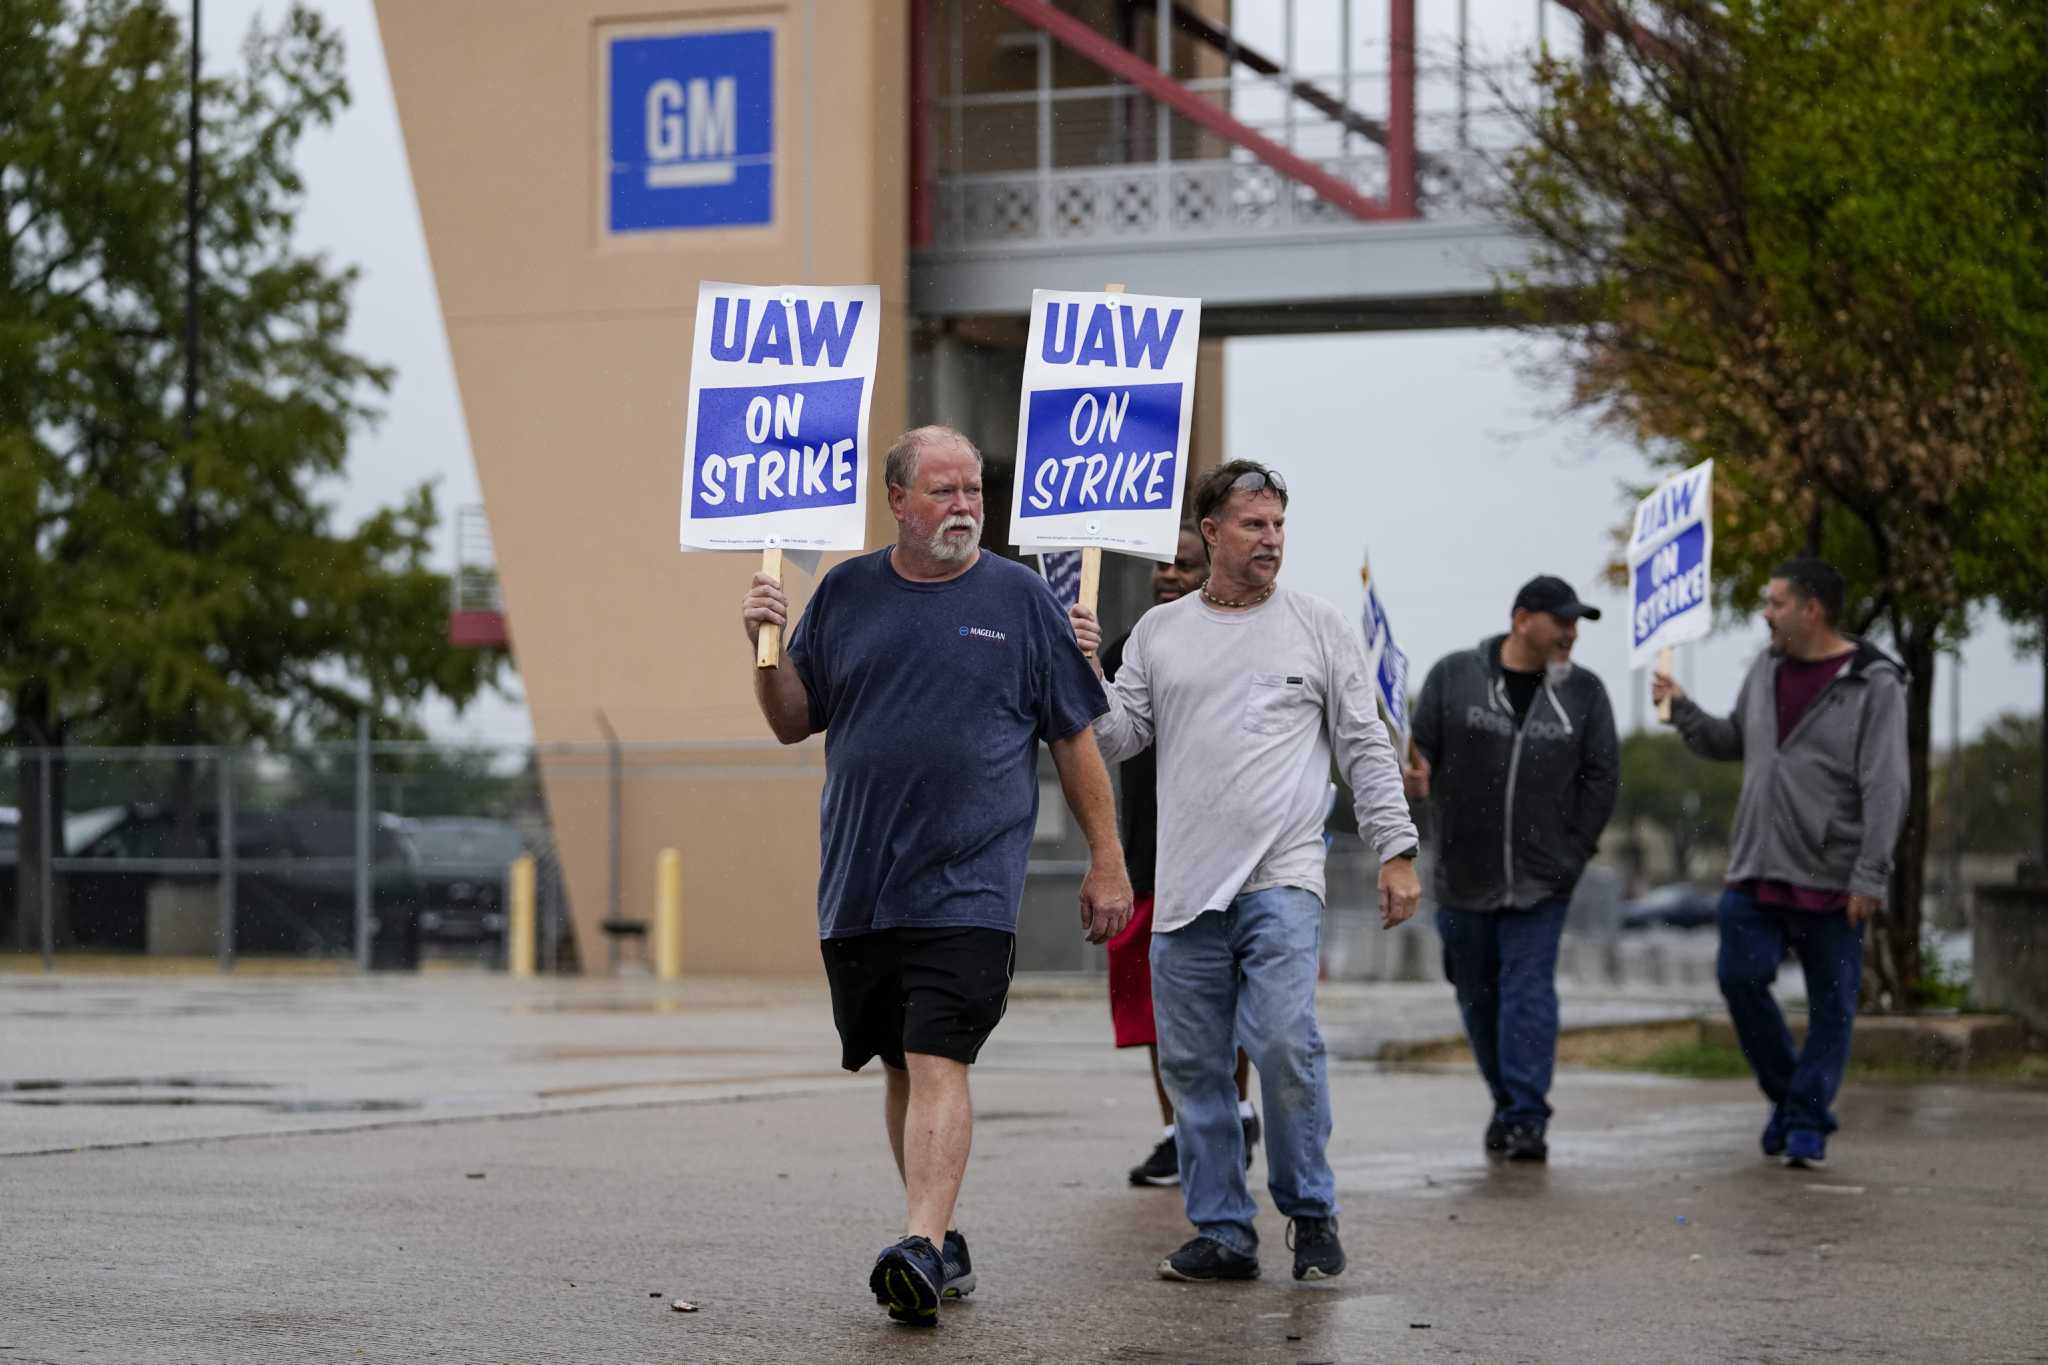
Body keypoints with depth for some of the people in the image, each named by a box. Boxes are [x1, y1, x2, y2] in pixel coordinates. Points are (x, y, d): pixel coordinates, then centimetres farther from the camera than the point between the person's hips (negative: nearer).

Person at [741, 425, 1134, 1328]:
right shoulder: (846, 594, 9)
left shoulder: (1019, 597, 2)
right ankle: (945, 1245, 23)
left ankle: (922, 1251, -25)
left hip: (969, 887, -4)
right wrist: (766, 642, -4)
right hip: (858, 883, 4)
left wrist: (1107, 862, 4)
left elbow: (1075, 738, 6)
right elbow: (793, 722, 14)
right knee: (901, 1067, 11)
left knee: (938, 1061, -16)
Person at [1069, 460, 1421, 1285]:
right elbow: (1116, 738, 10)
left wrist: (1397, 851, 1)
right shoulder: (1159, 631, 12)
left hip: (1281, 882, -3)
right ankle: (1223, 1232, 13)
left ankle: (1311, 1213, 2)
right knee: (1192, 1064, 4)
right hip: (1186, 888, 3)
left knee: (1284, 1043, -16)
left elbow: (1366, 747, 7)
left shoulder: (1318, 627, 7)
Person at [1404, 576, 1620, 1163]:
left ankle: (1527, 1119, -12)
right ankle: (1507, 1099, 28)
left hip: (1540, 878, -1)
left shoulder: (1582, 692, 4)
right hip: (1464, 873, 1)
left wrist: (1574, 850, -3)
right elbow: (1422, 750, 2)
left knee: (1529, 991, -10)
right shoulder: (1454, 676, 1)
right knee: (1478, 994, 10)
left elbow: (1602, 776, 5)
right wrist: (1416, 780, -22)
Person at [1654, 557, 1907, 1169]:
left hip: (1830, 880, -5)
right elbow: (1733, 743, 25)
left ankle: (1807, 1123, 11)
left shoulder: (1873, 685, -10)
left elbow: (1885, 790, -13)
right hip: (1757, 869, 5)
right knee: (1740, 977, -3)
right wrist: (1683, 711, 8)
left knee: (1832, 1004, 2)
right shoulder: (1766, 671, 11)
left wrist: (1870, 877, -18)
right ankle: (1787, 1094, 16)